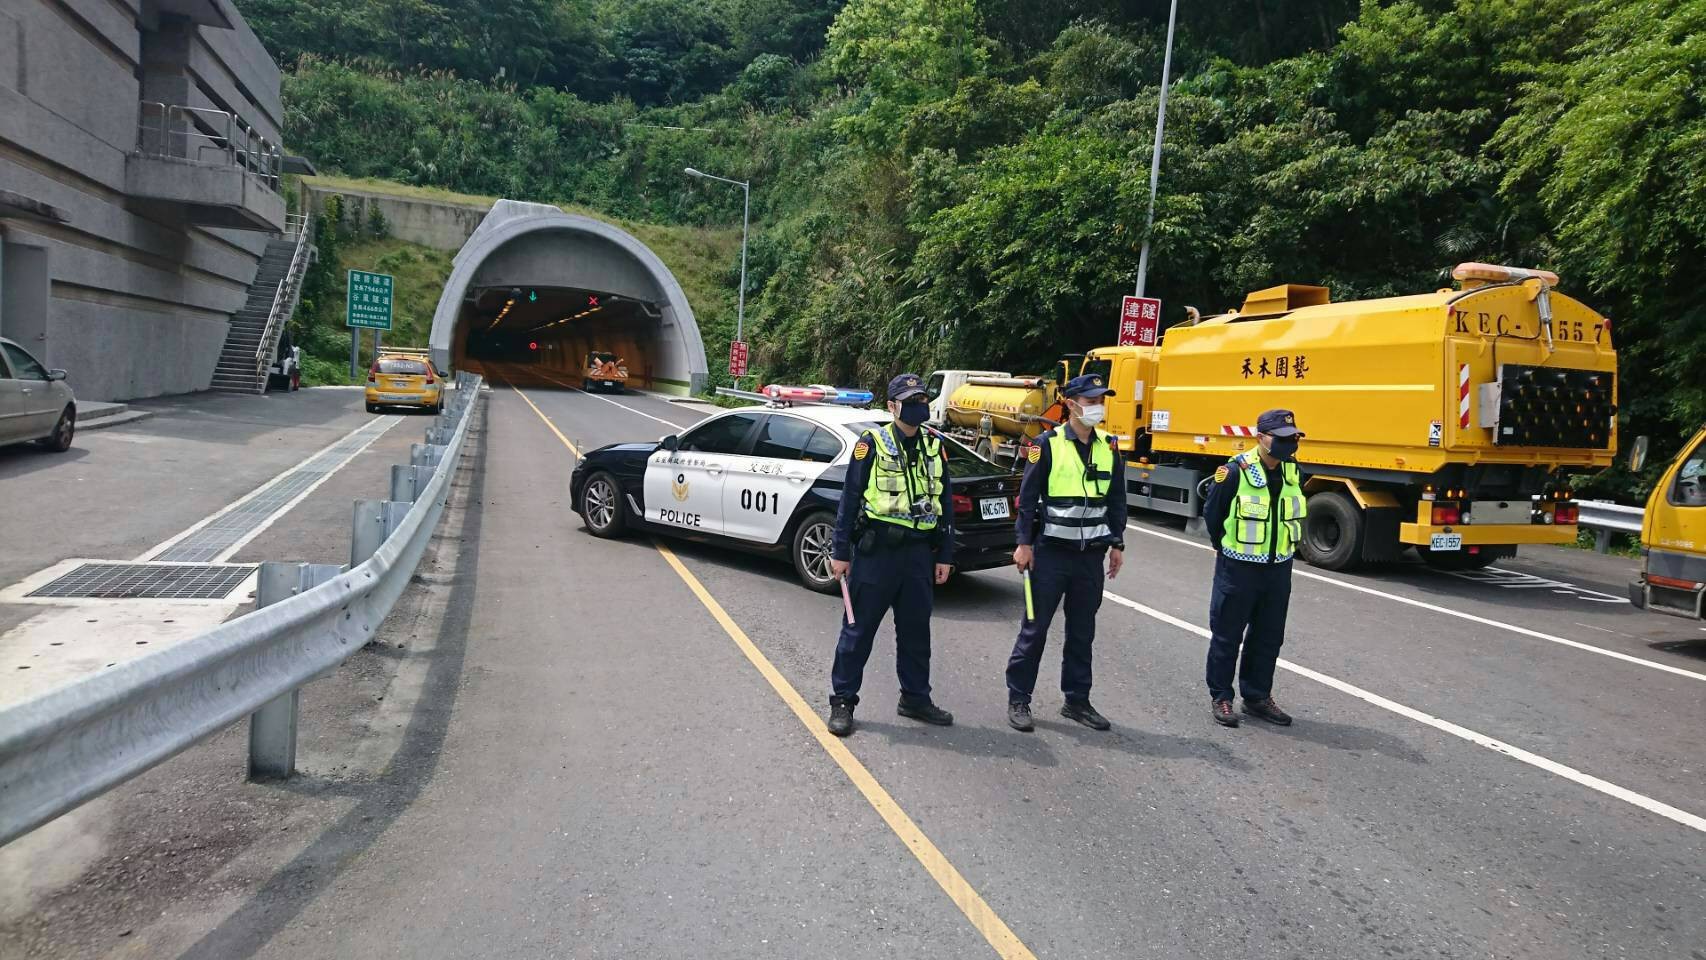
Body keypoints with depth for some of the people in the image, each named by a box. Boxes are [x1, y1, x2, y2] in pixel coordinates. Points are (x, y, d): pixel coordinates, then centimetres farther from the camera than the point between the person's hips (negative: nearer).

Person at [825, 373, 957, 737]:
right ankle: (842, 701, 11)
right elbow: (850, 498, -4)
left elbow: (945, 502, 14)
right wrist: (840, 551, -7)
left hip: (919, 552, 5)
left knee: (916, 630, 13)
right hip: (876, 549, -5)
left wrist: (944, 555, 10)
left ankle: (916, 698, 27)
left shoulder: (935, 447, 11)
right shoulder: (872, 443, -4)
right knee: (859, 627, 2)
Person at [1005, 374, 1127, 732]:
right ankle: (1018, 699, 11)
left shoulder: (1109, 448, 8)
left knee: (1082, 631, 12)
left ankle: (1077, 700, 23)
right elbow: (1028, 496, -6)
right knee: (1036, 627, 1)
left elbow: (1116, 500, 14)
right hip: (1051, 551, -5)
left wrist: (1117, 544, 11)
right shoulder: (1048, 444, -8)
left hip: (1091, 554, 5)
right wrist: (1024, 543, -10)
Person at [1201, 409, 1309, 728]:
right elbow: (1212, 513, -5)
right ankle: (1221, 696, 16)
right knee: (1227, 635, 4)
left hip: (1278, 568, 6)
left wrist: (1282, 549, 17)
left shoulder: (1293, 472, 3)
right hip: (1238, 568, -6)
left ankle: (1257, 696, 25)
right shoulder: (1236, 472, -17)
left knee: (1269, 636, 13)